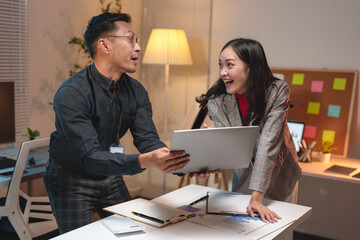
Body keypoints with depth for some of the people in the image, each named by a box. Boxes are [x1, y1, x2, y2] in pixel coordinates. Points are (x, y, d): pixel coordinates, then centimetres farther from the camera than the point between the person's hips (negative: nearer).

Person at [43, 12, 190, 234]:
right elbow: (90, 157, -35)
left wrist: (184, 164, -33)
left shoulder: (136, 91, -6)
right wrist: (144, 161, -50)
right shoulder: (71, 94, -27)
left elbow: (148, 140, -14)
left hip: (111, 178, 6)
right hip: (71, 182, -5)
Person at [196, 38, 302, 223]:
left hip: (279, 176, -1)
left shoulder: (277, 91, -26)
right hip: (244, 175, 2)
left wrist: (256, 197, -37)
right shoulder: (217, 102, -18)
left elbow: (267, 144, -32)